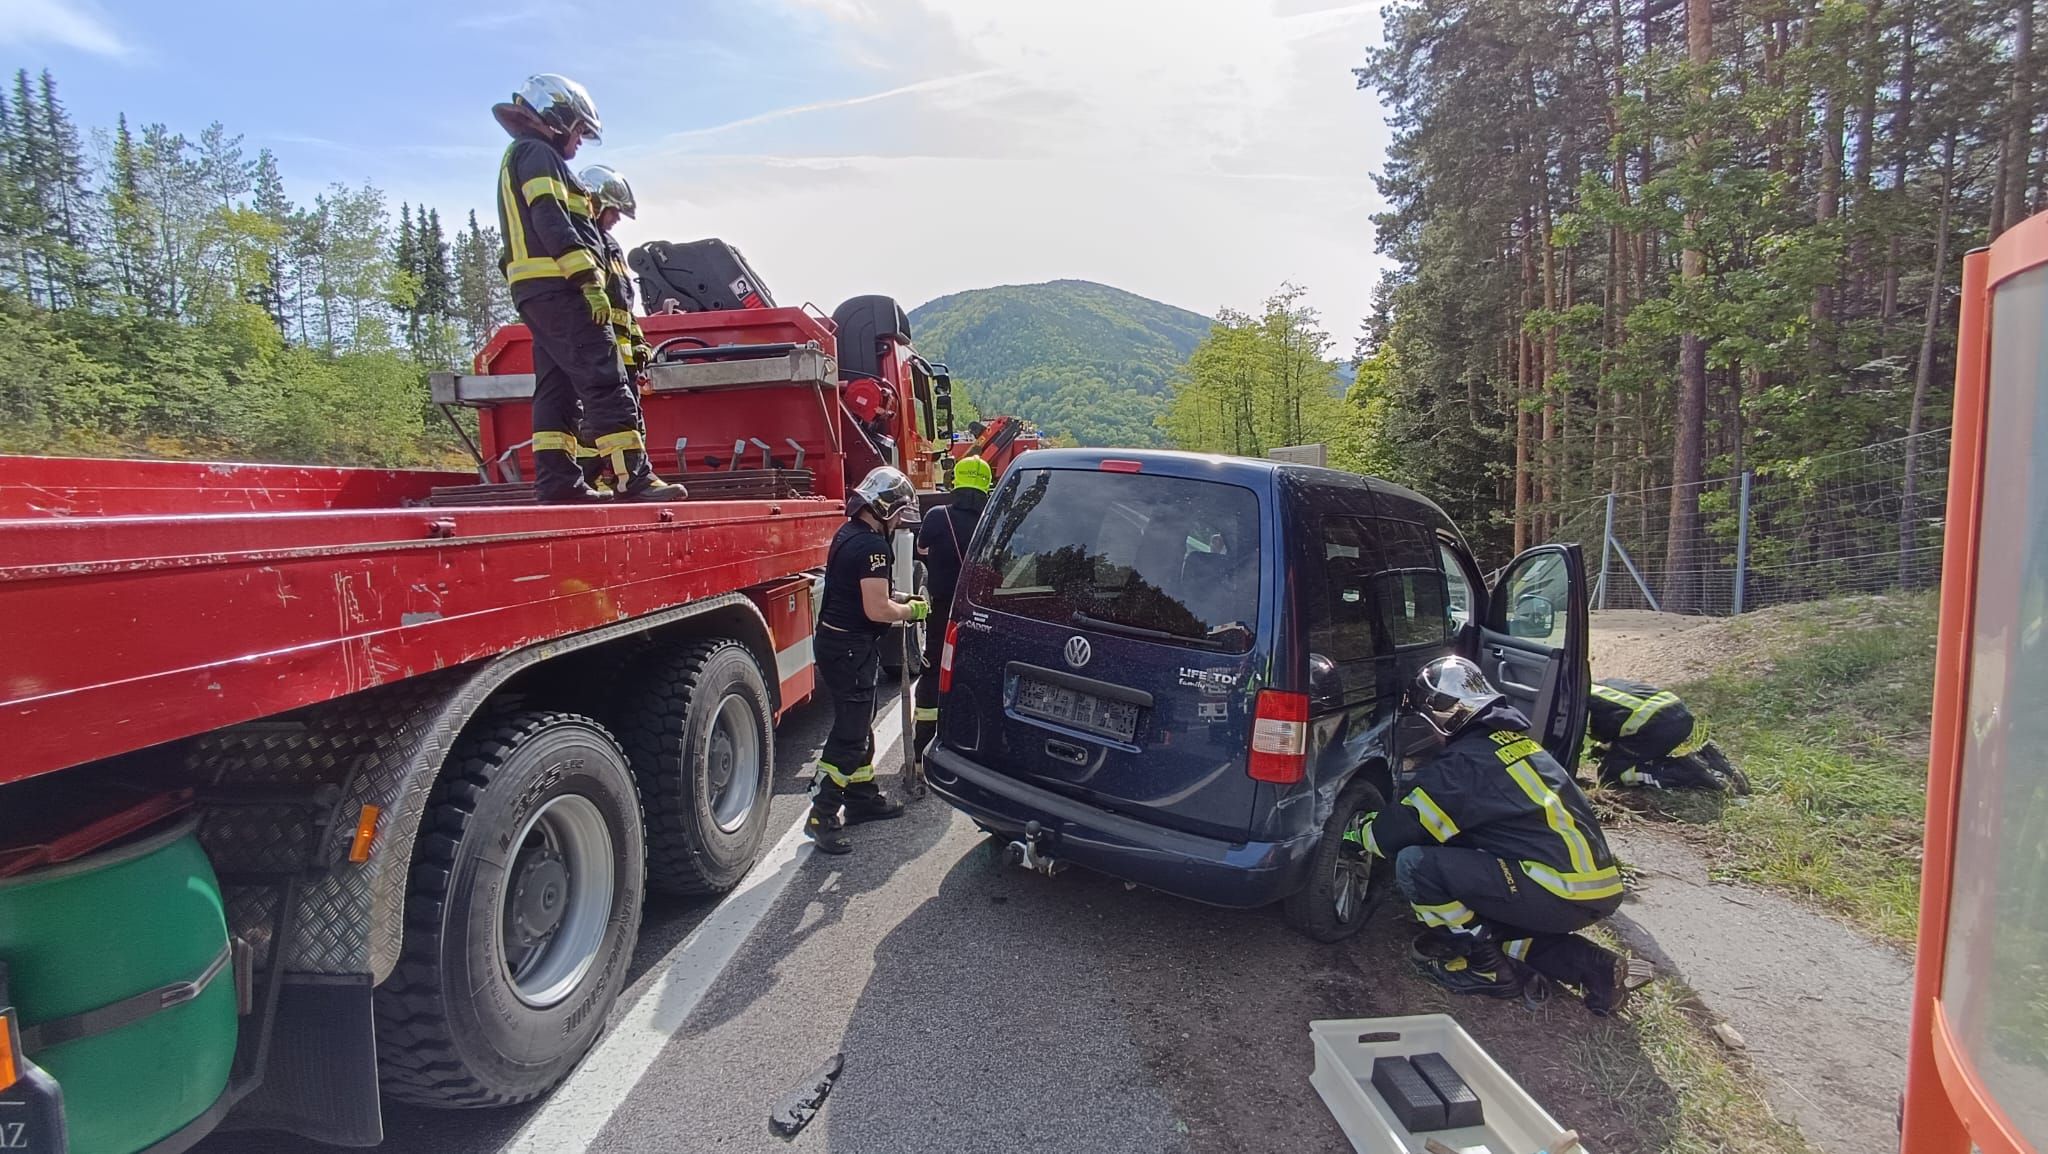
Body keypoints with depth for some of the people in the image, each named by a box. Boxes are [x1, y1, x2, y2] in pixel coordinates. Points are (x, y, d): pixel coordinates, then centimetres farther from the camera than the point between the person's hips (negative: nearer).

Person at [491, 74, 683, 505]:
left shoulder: (516, 161, 29)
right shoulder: (538, 155, -3)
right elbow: (551, 222, -17)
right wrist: (588, 279, -22)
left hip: (534, 293, 11)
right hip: (558, 287, -10)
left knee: (557, 386, 6)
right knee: (605, 381, -15)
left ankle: (557, 481, 3)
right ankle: (634, 477, -20)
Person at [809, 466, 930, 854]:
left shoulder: (849, 534, 11)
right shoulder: (871, 545, -21)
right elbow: (876, 610, -24)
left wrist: (899, 601, 12)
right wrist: (912, 611, -6)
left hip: (836, 640, 10)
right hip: (852, 648, -10)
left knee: (859, 724, 20)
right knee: (849, 734, -4)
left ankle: (862, 797, 32)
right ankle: (823, 815, 0)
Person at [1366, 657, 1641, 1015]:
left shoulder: (1467, 759, -12)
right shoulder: (1512, 737, 16)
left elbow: (1403, 828, -8)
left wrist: (1362, 832, 13)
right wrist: (1381, 820, 30)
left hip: (1562, 892, -10)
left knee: (1414, 863, -12)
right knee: (1478, 916, 29)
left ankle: (1487, 969, 3)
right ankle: (1590, 965, 15)